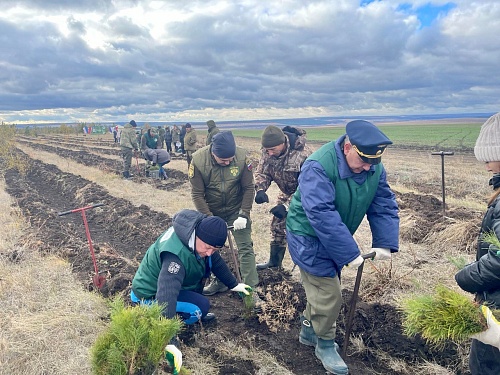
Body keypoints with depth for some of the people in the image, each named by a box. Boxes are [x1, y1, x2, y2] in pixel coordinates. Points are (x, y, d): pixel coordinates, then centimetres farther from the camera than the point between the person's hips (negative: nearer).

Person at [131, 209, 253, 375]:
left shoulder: (201, 232, -13)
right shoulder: (175, 255, -40)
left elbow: (216, 260, 5)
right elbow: (167, 296, -49)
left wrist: (233, 284, 13)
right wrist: (169, 342, -55)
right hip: (150, 295, -9)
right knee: (201, 306, -24)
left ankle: (193, 313, 17)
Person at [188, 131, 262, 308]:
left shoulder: (242, 157, -23)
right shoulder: (198, 160, -24)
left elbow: (248, 188, -12)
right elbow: (197, 194, -17)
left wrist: (244, 214, -18)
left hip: (236, 210, -1)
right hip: (211, 211, 1)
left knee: (245, 247, -3)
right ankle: (219, 281, 32)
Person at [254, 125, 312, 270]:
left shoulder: (302, 154, -37)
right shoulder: (268, 151, -17)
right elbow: (262, 172, -7)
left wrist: (287, 206, -38)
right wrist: (260, 190, -27)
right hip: (287, 193, 7)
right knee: (277, 225, 13)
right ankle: (274, 261, 33)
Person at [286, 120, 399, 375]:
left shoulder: (375, 168, -9)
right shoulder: (318, 167, -32)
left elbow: (384, 207, -8)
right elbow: (322, 215, -37)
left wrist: (385, 243, -21)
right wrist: (349, 253, -36)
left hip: (336, 238, 7)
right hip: (309, 236, -7)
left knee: (322, 286, 19)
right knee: (329, 293, -4)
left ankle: (309, 331, 42)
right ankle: (325, 344, 20)